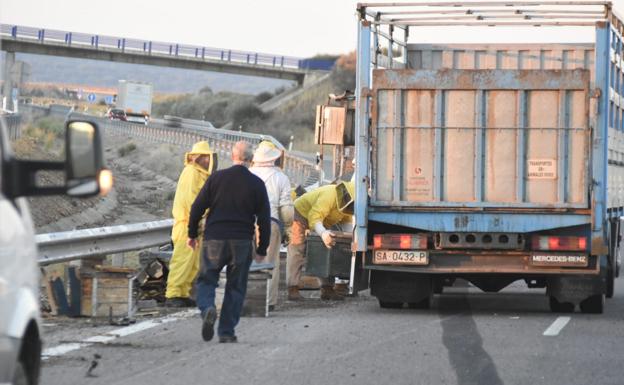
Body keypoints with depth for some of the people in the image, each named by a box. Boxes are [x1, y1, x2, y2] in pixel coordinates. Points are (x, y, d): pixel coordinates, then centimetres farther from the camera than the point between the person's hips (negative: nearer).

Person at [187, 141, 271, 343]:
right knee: (236, 286, 8)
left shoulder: (217, 177, 1)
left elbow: (197, 207, 2)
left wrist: (192, 234, 14)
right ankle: (226, 332, 6)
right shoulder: (257, 184, 1)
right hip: (242, 242, 0)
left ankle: (207, 308, -23)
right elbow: (264, 219, 2)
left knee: (207, 280, 8)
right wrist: (262, 249, 10)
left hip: (214, 239, 0)